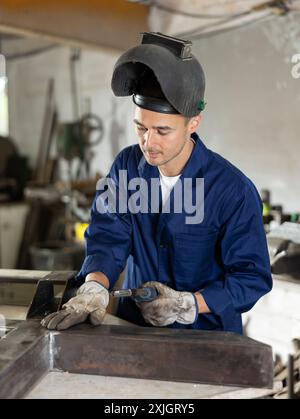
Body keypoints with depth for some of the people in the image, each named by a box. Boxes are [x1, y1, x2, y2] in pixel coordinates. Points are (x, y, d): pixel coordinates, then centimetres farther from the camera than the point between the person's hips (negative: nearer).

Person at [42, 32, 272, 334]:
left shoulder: (234, 191, -14)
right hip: (133, 325, 2)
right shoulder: (127, 165, 0)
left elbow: (252, 277, -9)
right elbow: (108, 236, -4)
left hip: (208, 332, -2)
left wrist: (188, 304, -21)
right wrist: (94, 288, -23)